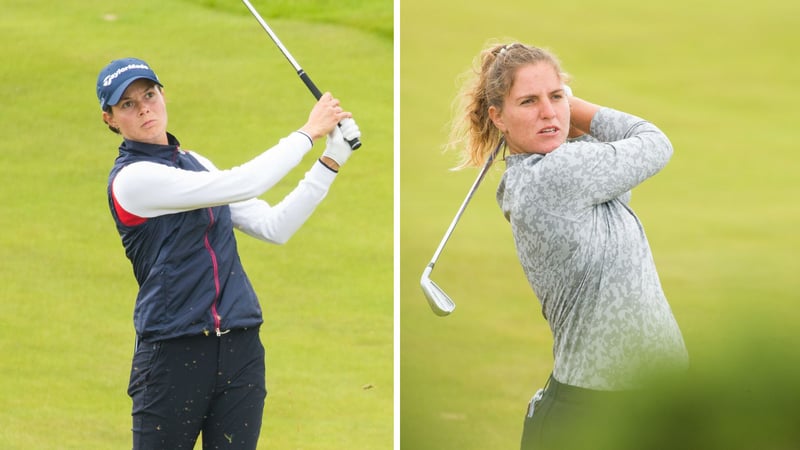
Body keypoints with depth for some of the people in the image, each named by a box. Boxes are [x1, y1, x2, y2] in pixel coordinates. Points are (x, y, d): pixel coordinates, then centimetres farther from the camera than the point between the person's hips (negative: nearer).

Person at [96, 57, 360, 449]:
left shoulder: (196, 164, 15)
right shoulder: (131, 178, -10)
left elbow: (274, 227, 10)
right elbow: (240, 186, -18)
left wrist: (329, 162, 1)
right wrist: (307, 133, -9)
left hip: (240, 352, 6)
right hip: (174, 355, -6)